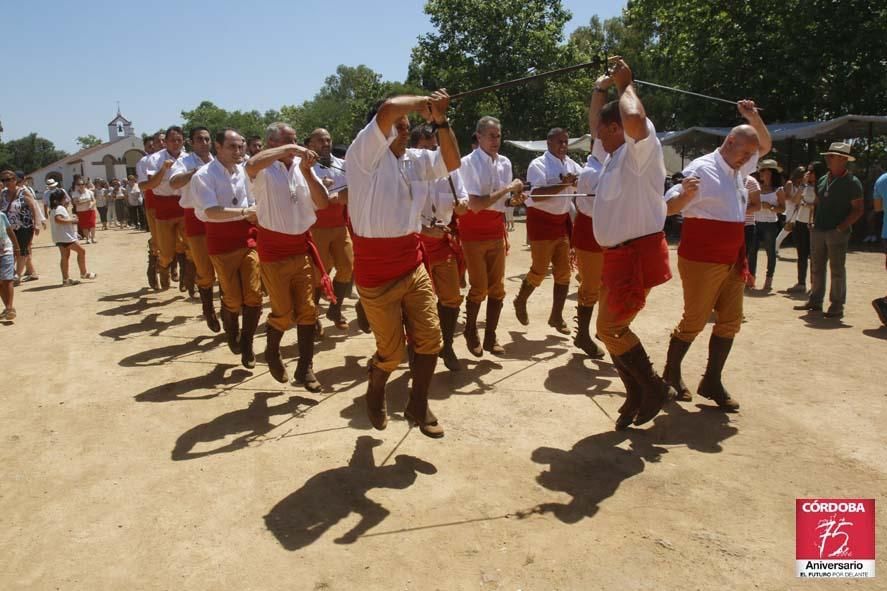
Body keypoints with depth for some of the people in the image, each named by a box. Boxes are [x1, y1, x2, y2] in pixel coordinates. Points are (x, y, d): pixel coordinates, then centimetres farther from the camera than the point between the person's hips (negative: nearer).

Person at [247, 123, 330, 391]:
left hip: (302, 248, 4)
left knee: (307, 310, 4)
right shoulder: (264, 170, -9)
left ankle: (305, 368, 15)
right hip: (274, 251, -4)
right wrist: (289, 150, -33)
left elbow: (323, 203, -4)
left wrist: (307, 171, -15)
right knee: (283, 312, 2)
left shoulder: (302, 167, 4)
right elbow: (252, 164, -34)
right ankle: (272, 352, 32)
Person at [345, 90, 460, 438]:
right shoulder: (365, 154, -12)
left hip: (414, 266, 6)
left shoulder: (415, 159, 9)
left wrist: (440, 120, -3)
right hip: (377, 273, -6)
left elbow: (452, 163, 7)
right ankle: (375, 394, 38)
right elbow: (388, 110, -27)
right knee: (391, 351, 5)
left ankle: (417, 406, 25)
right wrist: (422, 103, -10)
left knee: (429, 339, 5)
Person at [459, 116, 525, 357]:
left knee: (497, 288, 6)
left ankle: (490, 337, 19)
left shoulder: (505, 163, 3)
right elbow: (475, 205, -21)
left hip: (496, 231, 5)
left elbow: (503, 202, 11)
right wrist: (508, 189, -20)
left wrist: (514, 200, -11)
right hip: (473, 233, -5)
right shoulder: (468, 163, -14)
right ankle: (470, 331, 23)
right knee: (479, 288, -1)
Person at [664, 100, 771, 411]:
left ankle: (712, 382, 16)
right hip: (701, 260, -8)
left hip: (732, 261, 8)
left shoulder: (738, 169, 14)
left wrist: (754, 118, 13)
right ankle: (671, 373, 18)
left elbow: (765, 146, 30)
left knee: (730, 321, 7)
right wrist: (685, 193, -38)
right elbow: (669, 208, -16)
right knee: (694, 321, -1)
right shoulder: (702, 169, -12)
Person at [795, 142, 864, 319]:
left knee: (837, 269, -1)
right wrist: (814, 223, 8)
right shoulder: (822, 180, 13)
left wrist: (841, 227, -16)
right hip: (818, 231, 6)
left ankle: (837, 306, 4)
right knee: (816, 268, 11)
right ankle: (815, 301, 20)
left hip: (837, 233, -6)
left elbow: (858, 210, -9)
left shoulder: (852, 183, -6)